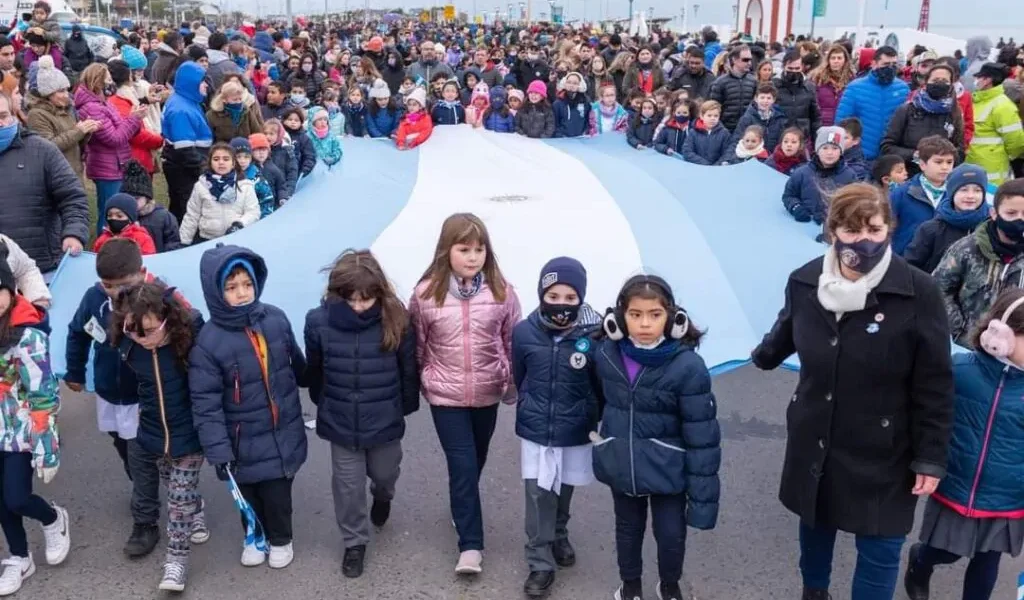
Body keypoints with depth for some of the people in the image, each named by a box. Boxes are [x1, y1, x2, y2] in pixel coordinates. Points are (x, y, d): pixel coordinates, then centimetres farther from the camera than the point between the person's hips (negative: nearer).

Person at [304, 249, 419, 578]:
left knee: (384, 473, 24)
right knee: (348, 485, 13)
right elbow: (315, 371, 0)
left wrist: (406, 406, 7)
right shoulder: (319, 321, -18)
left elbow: (408, 369, -4)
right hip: (340, 422, 0)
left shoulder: (396, 319, -19)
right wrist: (323, 405, 12)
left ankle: (383, 496, 60)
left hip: (385, 420, 0)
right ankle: (355, 542, 37)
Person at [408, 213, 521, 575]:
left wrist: (513, 385, 8)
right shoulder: (426, 293, -12)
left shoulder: (501, 291, -10)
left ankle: (463, 510, 48)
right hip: (446, 396, -2)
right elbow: (417, 346, 1)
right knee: (463, 466, -3)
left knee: (475, 463, 21)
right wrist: (424, 382, 8)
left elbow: (513, 342, 2)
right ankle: (471, 545, 6)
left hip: (487, 394, 2)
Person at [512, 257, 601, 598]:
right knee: (538, 495, -1)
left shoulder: (594, 334, -18)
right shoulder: (524, 332, -12)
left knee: (564, 489, 21)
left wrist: (597, 420, 1)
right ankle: (541, 563, 12)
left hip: (576, 431, 0)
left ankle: (559, 536, 47)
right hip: (535, 430, 0)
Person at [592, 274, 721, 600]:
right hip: (621, 465, 3)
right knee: (628, 529, 20)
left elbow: (702, 436, -17)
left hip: (667, 471, -3)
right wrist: (602, 433, 20)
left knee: (671, 534, 11)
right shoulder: (605, 354, -10)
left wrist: (703, 495, -15)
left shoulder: (687, 365, -21)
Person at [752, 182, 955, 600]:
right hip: (813, 441, 4)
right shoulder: (804, 281, -9)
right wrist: (763, 357, 33)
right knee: (815, 523, 24)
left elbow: (934, 385, -13)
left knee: (879, 549, 8)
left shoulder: (919, 292, -19)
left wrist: (930, 457, -11)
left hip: (882, 451, -3)